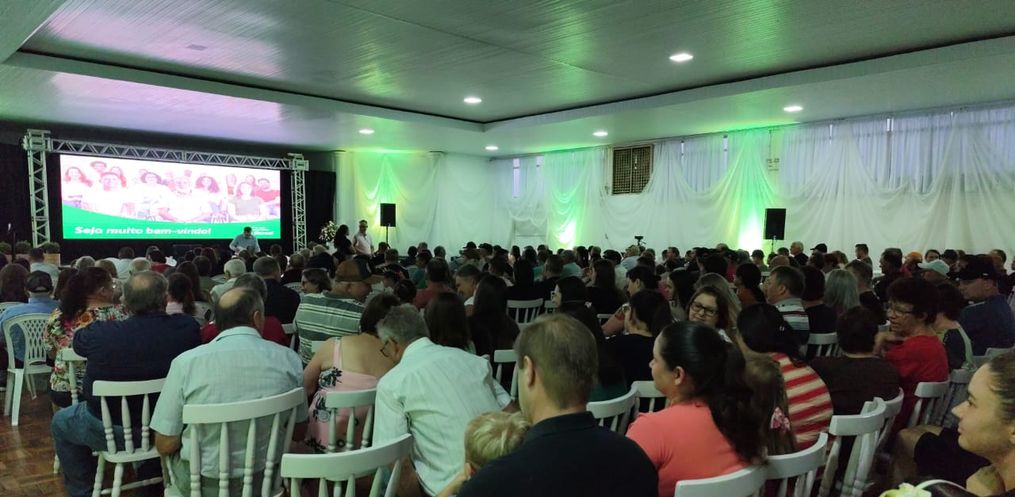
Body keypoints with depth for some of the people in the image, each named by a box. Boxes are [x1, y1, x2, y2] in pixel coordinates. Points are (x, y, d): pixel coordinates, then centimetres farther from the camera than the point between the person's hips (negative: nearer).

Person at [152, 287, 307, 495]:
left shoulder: (186, 362, -16)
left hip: (204, 483, -1)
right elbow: (298, 430, 1)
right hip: (265, 478, 2)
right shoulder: (289, 360, -12)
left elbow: (165, 445, -10)